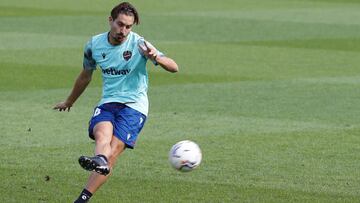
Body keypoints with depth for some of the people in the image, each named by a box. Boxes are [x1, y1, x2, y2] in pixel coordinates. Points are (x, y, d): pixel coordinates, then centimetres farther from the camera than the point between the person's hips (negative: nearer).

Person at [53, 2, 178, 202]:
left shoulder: (139, 44, -8)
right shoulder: (94, 45, 4)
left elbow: (174, 68, -14)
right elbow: (86, 75, 24)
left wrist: (157, 58, -36)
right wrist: (69, 102, 36)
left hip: (134, 105, -3)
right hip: (107, 103, 3)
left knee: (111, 153, -19)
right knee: (102, 134, -31)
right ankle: (99, 161, -64)